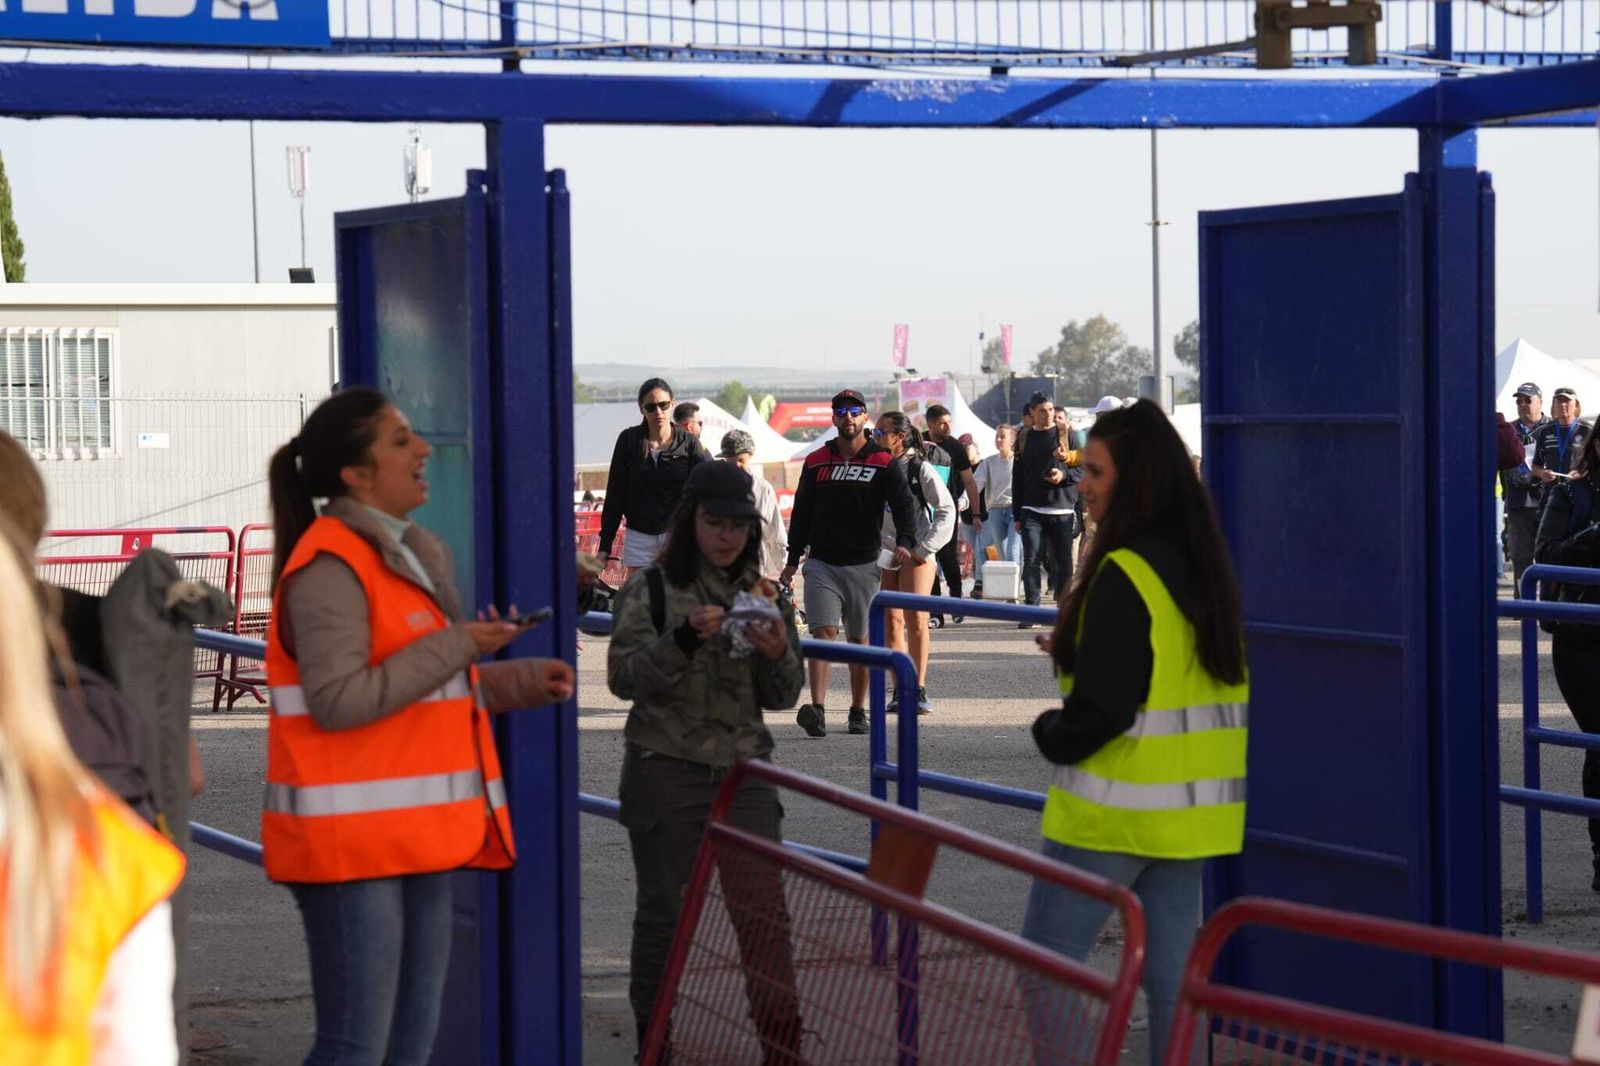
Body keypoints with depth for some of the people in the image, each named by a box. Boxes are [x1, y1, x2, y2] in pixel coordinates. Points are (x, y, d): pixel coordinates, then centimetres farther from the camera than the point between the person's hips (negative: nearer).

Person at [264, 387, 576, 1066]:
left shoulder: (412, 556, 17)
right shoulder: (330, 566, -14)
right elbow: (338, 700, -22)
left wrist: (522, 682, 15)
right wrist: (454, 647, -18)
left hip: (414, 841, 10)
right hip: (352, 843, -10)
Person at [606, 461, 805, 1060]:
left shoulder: (763, 595, 9)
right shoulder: (652, 590, -1)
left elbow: (782, 697, 8)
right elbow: (623, 677, -10)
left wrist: (778, 655, -13)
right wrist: (684, 639, -24)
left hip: (744, 770, 2)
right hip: (666, 772, -2)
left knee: (765, 912, -3)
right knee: (663, 913, 5)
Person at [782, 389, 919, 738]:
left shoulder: (884, 463, 1)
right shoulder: (816, 462, 8)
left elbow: (904, 504, -7)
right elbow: (801, 513, 14)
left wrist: (905, 541, -26)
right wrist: (792, 561, 11)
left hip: (863, 565, 0)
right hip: (821, 564, 0)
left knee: (859, 640, 8)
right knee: (823, 632, -13)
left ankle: (858, 710, 20)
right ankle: (817, 711, -24)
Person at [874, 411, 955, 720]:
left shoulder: (921, 469, -4)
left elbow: (947, 510, -4)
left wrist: (925, 548, -8)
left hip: (916, 554, -4)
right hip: (883, 554, 4)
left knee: (915, 618, -12)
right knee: (891, 621, 2)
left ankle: (919, 689, -7)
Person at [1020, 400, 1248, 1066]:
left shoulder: (1124, 575, -18)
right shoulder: (1205, 569, 8)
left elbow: (1100, 708, -21)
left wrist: (1051, 736, -2)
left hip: (1114, 807, -8)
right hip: (1194, 805, 8)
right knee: (1171, 968, 11)